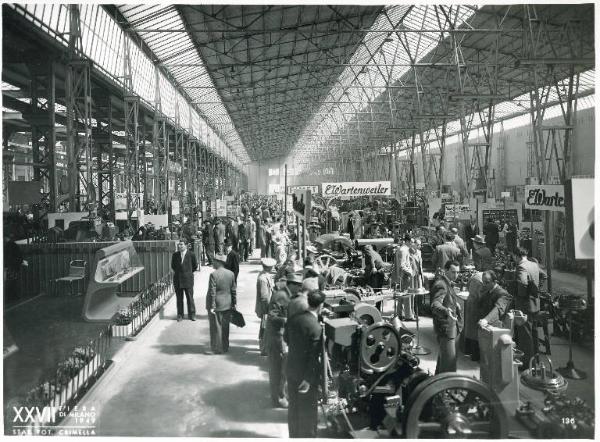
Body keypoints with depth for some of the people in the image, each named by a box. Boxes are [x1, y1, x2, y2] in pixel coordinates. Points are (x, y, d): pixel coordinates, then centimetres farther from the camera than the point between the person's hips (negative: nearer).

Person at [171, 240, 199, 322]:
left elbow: (195, 266, 8)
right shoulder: (175, 255, 4)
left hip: (188, 279, -2)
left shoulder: (191, 254, -4)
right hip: (177, 280, 2)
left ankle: (192, 314, 13)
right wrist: (178, 272, 13)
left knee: (190, 298, 1)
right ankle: (180, 315, 16)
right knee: (179, 299, 7)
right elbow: (172, 266, 19)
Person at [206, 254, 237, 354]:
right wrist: (234, 303, 13)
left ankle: (216, 349, 10)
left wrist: (212, 307, -14)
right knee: (225, 327, 15)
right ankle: (225, 347, 24)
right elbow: (233, 290, 5)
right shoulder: (231, 273, 1)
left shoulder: (213, 274, -17)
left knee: (216, 328, 4)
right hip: (227, 305, 6)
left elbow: (212, 292, -17)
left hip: (216, 305, -6)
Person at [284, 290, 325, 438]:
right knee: (308, 409, 12)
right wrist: (309, 379, -17)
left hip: (292, 369, 6)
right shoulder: (316, 327, -24)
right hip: (306, 374, -6)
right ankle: (308, 436, 25)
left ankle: (294, 435, 36)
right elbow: (314, 356, -23)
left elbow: (286, 338, 13)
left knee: (293, 406, 21)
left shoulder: (293, 319, -5)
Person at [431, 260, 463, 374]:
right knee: (449, 360, -9)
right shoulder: (440, 285, -21)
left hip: (452, 327, 10)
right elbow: (435, 304, -37)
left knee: (444, 357, 22)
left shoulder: (448, 283, 12)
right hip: (445, 327, -10)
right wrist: (446, 310, -54)